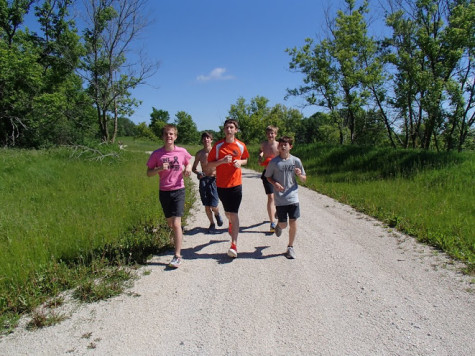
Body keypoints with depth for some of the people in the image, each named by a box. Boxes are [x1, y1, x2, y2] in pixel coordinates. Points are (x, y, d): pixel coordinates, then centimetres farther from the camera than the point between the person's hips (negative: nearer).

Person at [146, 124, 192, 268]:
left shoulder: (182, 152, -3)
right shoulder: (157, 154, -4)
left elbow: (188, 162, 17)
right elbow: (149, 173, 1)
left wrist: (188, 168, -6)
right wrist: (159, 169, -18)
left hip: (178, 190, -2)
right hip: (164, 191, 2)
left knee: (176, 223, -11)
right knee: (170, 222, 17)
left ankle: (177, 256, -6)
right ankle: (178, 237, 50)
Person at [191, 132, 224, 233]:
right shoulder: (199, 153, 3)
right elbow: (194, 168, 12)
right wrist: (198, 173, -10)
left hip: (214, 180, -2)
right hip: (203, 180, 2)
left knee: (213, 206, -6)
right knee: (206, 206, 5)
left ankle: (217, 214, 29)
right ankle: (212, 224, 26)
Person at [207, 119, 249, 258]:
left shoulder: (241, 146, -1)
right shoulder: (218, 145, -4)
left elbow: (246, 159, 16)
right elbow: (209, 164, -2)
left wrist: (240, 162, -6)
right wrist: (222, 161, -19)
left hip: (236, 183, -1)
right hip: (221, 184, 1)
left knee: (234, 214, -8)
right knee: (227, 212, 18)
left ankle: (234, 244, -8)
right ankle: (231, 223, 54)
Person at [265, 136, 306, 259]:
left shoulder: (296, 160, 1)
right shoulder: (274, 162, -2)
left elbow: (304, 179, 9)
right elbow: (268, 177, 9)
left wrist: (299, 175, -14)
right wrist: (275, 184, -11)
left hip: (293, 197, 1)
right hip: (280, 198, -1)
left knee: (293, 223, 0)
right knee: (283, 224, 3)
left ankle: (290, 247, 19)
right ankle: (278, 225, 42)